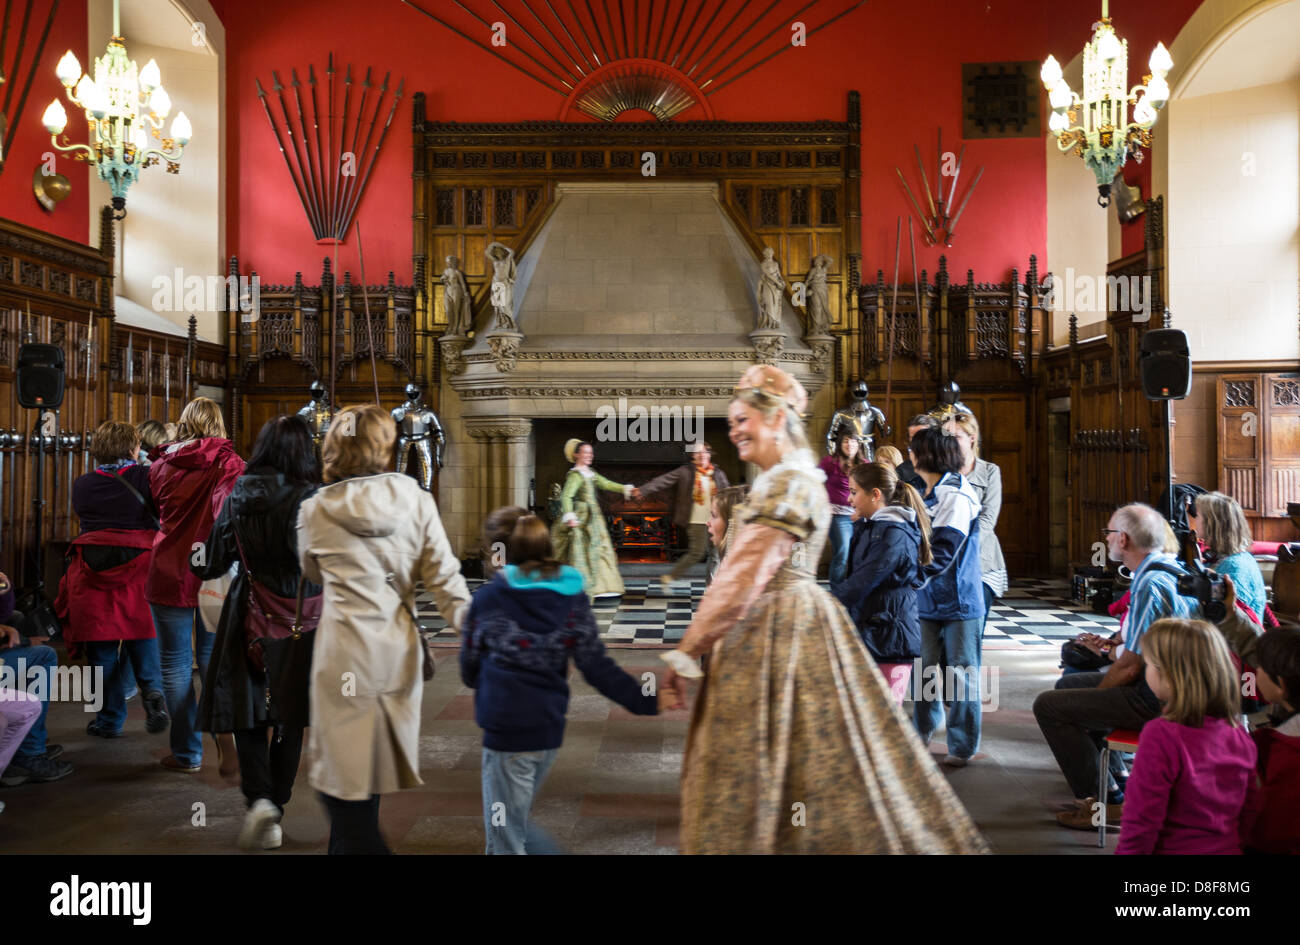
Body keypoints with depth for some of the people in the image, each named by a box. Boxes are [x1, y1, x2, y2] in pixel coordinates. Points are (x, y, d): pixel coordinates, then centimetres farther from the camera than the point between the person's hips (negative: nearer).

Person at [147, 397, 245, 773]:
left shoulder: (162, 466, 2)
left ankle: (187, 753, 14)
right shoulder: (230, 464, -4)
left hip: (170, 573, 0)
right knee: (213, 656, 14)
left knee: (176, 663, 8)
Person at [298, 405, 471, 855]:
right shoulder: (417, 501, -2)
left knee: (345, 787, 5)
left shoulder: (315, 510, -3)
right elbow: (445, 580, -5)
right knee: (366, 782, 18)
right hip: (400, 649, 3)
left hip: (344, 655, -3)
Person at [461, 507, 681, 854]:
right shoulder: (572, 598, -1)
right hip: (549, 729, 5)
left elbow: (469, 669, 3)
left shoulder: (488, 599, -9)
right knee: (514, 822, 25)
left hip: (505, 730, -5)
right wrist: (646, 700, 0)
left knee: (506, 835, 7)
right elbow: (597, 667, -6)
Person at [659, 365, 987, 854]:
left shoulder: (789, 484, -17)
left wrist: (688, 648, -16)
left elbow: (744, 577, -20)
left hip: (783, 632, -10)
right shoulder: (779, 481, 15)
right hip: (769, 628, 10)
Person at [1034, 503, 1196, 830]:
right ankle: (1115, 777, 23)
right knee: (1068, 685, 23)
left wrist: (1098, 691, -6)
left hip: (1154, 700, -11)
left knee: (1048, 706, -8)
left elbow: (1130, 668, -21)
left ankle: (1103, 801, 0)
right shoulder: (1172, 571, 8)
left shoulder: (1150, 586, -24)